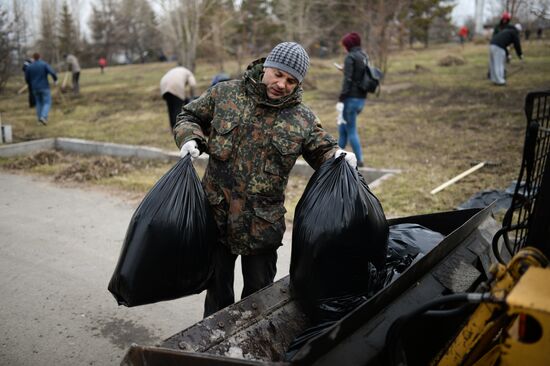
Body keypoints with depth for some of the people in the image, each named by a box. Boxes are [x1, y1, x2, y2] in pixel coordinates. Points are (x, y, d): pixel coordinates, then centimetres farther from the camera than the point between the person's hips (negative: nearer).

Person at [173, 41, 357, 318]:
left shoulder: (303, 119, -2)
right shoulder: (225, 93, -2)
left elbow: (322, 150, 8)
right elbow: (189, 116, 9)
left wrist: (338, 156, -15)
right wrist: (190, 138, -11)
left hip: (263, 224, 0)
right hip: (216, 214, 1)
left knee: (259, 292, 15)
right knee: (217, 288, 18)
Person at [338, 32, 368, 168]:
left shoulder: (350, 57, -12)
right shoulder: (364, 56, 11)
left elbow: (347, 79, -18)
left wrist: (342, 97, -16)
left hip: (351, 98, -8)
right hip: (362, 98, 8)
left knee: (351, 130, 1)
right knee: (343, 127, 19)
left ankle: (359, 160, 5)